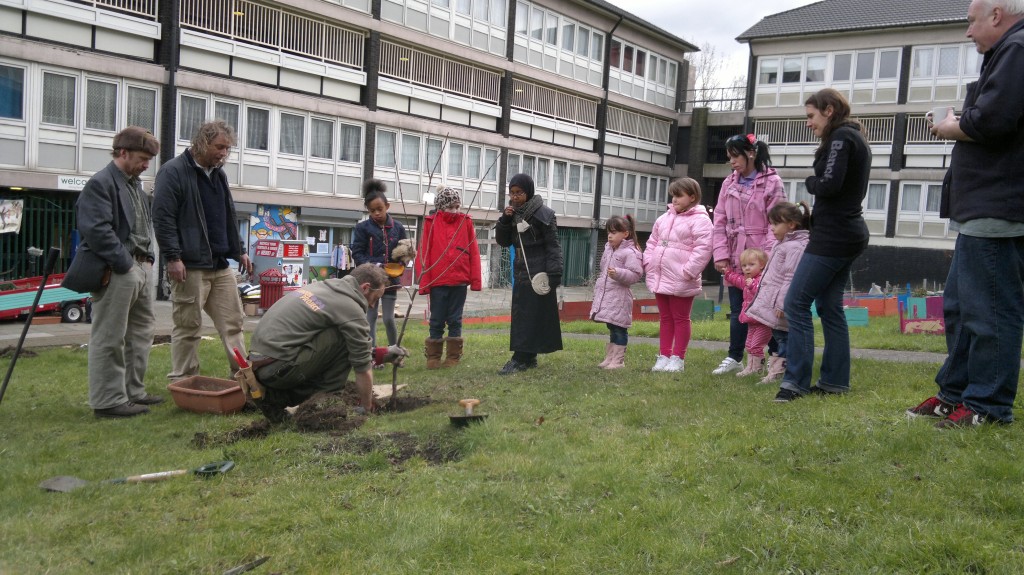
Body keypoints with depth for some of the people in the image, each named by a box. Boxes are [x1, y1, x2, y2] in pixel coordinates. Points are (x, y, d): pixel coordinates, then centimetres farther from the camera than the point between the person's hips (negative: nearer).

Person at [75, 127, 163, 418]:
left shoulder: (135, 184, 19)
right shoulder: (100, 183, -11)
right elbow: (97, 230, -20)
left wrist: (148, 258, 10)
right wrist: (125, 264, -18)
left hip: (141, 269, 10)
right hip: (117, 272, -10)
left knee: (141, 333, 17)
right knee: (109, 339, -3)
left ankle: (133, 391, 27)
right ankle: (108, 401, 3)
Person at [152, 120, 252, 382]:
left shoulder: (218, 174, 17)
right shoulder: (174, 171, -8)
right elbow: (163, 217, -13)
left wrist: (239, 250, 19)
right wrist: (173, 257, -18)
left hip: (221, 265, 8)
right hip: (190, 266, -7)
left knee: (233, 322, 6)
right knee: (187, 327, 0)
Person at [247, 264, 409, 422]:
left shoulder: (321, 286, 17)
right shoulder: (352, 309, -9)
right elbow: (362, 369, -2)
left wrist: (377, 354, 29)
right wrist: (366, 409, 11)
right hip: (278, 368, -9)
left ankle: (276, 395, 11)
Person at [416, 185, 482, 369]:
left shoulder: (466, 222, 4)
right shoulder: (431, 223, -1)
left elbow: (474, 252, 2)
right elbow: (423, 253, -3)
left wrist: (475, 279, -3)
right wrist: (424, 281, -8)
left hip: (460, 280, 1)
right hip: (437, 281, -1)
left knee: (455, 320, 9)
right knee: (437, 321, 6)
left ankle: (453, 357, 17)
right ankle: (433, 358, 16)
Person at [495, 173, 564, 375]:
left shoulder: (543, 214, -11)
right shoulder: (513, 214, 10)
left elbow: (553, 246, -12)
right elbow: (503, 241, 9)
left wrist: (554, 273, -19)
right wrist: (504, 220, -7)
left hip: (538, 272, -7)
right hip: (521, 271, 7)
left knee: (530, 314, -8)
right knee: (521, 314, 9)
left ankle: (520, 358, -9)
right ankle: (529, 358, 15)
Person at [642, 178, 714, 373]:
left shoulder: (700, 220, -10)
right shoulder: (664, 218, 13)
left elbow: (702, 249, -19)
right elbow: (652, 242, 20)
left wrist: (688, 272, -21)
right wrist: (649, 263, 9)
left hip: (681, 282, -7)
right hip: (659, 278, 7)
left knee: (680, 319, 4)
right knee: (665, 318, 14)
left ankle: (678, 358, 10)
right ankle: (663, 356, 21)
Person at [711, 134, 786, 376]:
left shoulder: (772, 183, -5)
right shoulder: (729, 184, 9)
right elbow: (720, 222, 7)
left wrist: (766, 256, -17)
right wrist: (721, 255, -3)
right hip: (735, 258, 5)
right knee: (737, 309, 10)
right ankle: (734, 358, 19)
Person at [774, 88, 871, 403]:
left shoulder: (840, 137, -11)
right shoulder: (855, 138, 19)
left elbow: (829, 185, -21)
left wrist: (810, 181, -1)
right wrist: (813, 216, 12)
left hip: (833, 235, -10)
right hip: (847, 233, 10)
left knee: (796, 303, -9)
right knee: (830, 306, 12)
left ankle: (796, 380, -8)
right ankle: (834, 380, 16)